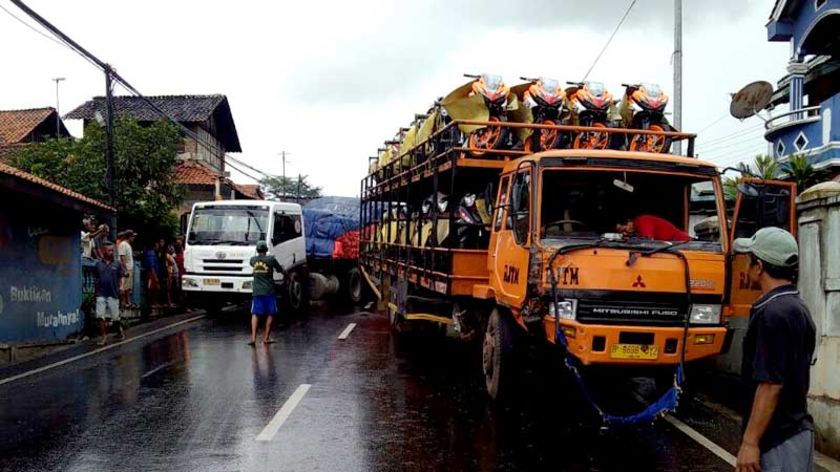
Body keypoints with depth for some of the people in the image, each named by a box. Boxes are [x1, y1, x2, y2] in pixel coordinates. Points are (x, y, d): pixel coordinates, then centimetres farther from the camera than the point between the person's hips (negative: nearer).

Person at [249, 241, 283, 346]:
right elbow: (280, 270, 4)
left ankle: (253, 337, -10)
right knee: (270, 314, 8)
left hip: (256, 291, 3)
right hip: (269, 291, -2)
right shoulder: (271, 259, -6)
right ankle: (266, 338, 8)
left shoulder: (253, 260, 4)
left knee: (255, 314, 4)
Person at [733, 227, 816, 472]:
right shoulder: (799, 309, 11)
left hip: (777, 439, -9)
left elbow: (771, 385, -23)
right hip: (798, 430, 9)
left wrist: (750, 441, -20)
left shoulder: (772, 313, -20)